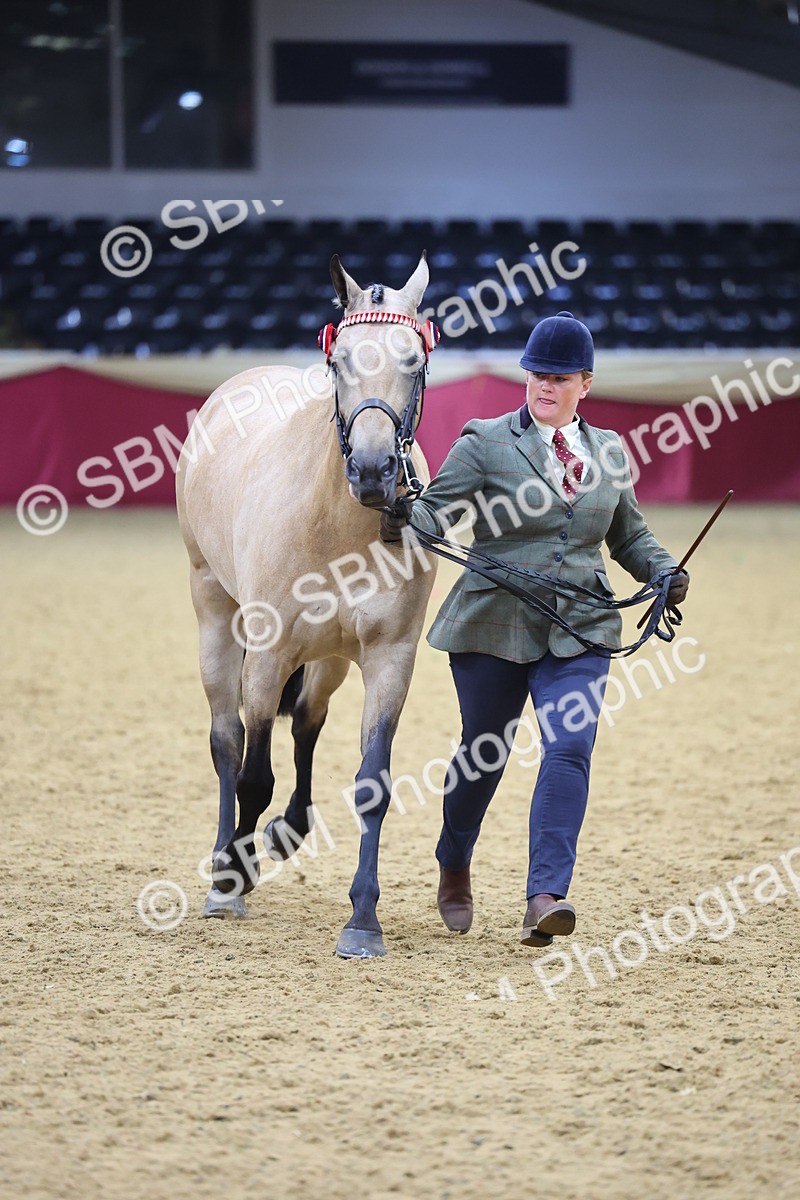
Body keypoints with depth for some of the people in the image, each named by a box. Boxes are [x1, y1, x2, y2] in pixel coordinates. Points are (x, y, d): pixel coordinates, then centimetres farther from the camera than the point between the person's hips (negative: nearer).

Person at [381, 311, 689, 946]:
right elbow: (436, 511, -9)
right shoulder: (485, 443, -2)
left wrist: (665, 571, 0)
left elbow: (630, 536, 19)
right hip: (494, 625, -2)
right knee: (484, 754, 11)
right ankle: (454, 871, 38)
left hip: (579, 631, 2)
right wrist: (404, 519, -32)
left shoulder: (609, 451, 10)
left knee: (570, 750, -16)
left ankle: (545, 897, -22)